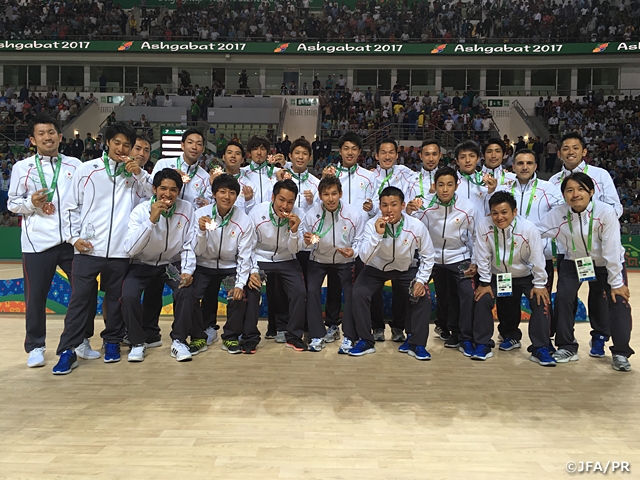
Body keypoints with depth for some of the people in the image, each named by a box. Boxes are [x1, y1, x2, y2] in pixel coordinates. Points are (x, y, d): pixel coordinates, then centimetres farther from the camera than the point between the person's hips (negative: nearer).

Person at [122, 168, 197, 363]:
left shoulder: (186, 209, -9)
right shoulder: (141, 211, -14)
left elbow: (189, 245, -4)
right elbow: (130, 249, -26)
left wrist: (187, 271, -19)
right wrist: (151, 220, -34)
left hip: (173, 264, 1)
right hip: (143, 265, 0)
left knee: (187, 292, -25)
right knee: (128, 296, -24)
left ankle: (179, 340, -4)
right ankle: (138, 342, 1)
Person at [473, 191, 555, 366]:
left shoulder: (529, 228, -25)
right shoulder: (483, 225, -24)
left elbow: (537, 258, -17)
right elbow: (483, 256, -16)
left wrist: (539, 285, -14)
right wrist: (485, 282, -12)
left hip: (525, 276, -1)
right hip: (497, 276, 1)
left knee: (541, 301, -17)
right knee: (482, 299, -15)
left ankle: (540, 348, -4)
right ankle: (483, 345, 1)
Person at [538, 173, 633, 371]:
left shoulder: (605, 212, -25)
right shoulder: (557, 214, -18)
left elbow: (611, 250, -22)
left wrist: (616, 283, -18)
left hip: (607, 265, -1)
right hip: (574, 263, 2)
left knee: (618, 301, -13)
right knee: (563, 297, -13)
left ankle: (620, 353, 5)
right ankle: (567, 347, 4)